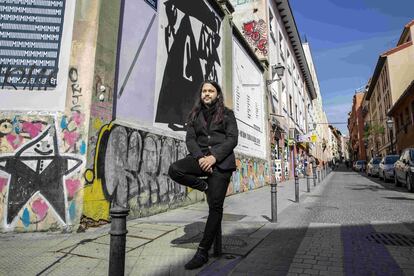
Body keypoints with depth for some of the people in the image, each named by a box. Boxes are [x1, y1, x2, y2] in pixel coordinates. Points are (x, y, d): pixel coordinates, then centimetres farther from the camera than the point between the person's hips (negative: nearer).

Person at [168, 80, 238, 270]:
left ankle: (203, 252, 4)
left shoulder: (227, 114, 10)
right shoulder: (195, 115, 17)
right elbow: (190, 139, 6)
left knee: (215, 206, -6)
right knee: (174, 170, -27)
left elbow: (232, 139, -1)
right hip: (201, 157, 3)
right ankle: (206, 186, -2)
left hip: (222, 161, -2)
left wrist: (214, 157, -16)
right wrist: (200, 157, -15)